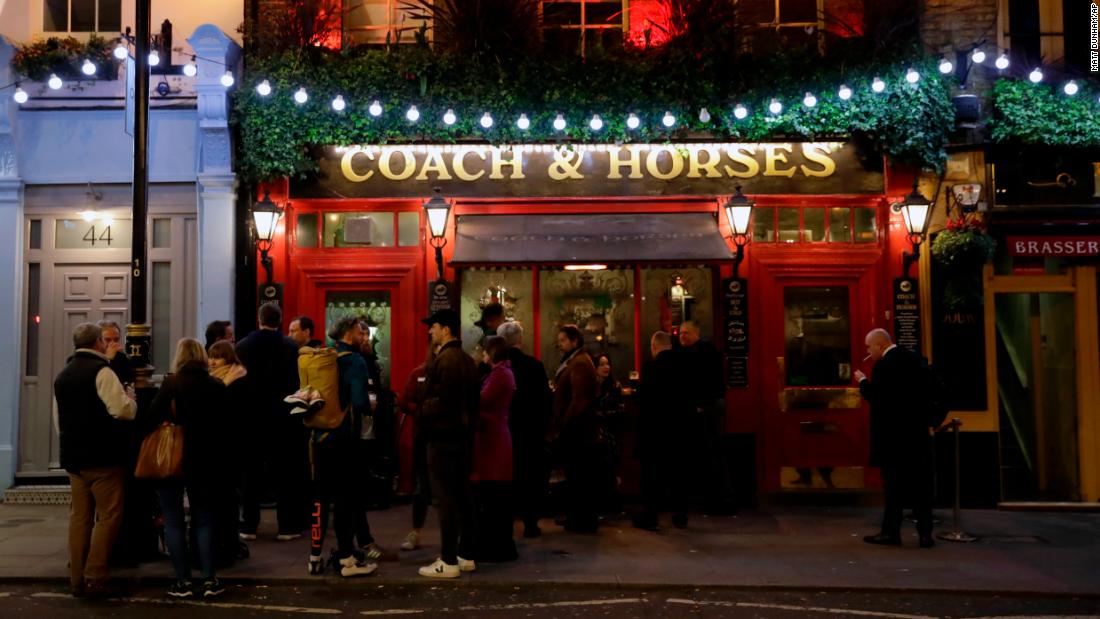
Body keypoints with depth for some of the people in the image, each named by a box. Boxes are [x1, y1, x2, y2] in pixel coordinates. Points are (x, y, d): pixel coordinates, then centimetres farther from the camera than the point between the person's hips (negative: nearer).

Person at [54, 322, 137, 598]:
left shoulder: (62, 376, 15)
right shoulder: (101, 371, -11)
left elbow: (58, 422, 23)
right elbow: (123, 410, -21)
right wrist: (131, 397, -1)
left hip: (73, 456, 8)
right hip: (102, 456, -8)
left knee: (80, 517, 11)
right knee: (109, 516, -2)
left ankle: (77, 580, 13)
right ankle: (94, 578, -6)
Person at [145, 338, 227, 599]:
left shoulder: (172, 384, -9)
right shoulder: (217, 386, 1)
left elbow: (152, 417, -16)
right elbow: (225, 425, 4)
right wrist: (220, 457, 11)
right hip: (205, 460, 3)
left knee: (174, 521, 7)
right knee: (204, 519, 12)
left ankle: (183, 581, 6)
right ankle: (210, 580, 6)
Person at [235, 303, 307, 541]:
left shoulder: (241, 346, -2)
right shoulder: (292, 347, -8)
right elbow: (300, 383, -6)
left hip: (251, 416, 2)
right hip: (283, 418, -1)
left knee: (251, 473, 9)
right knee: (284, 473, 5)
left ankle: (249, 526, 12)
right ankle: (287, 526, 7)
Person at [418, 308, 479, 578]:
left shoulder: (444, 360, -16)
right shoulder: (467, 360, 14)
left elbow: (441, 401, -22)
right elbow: (473, 399, 16)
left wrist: (422, 409, -5)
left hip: (442, 436, -10)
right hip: (461, 434, 10)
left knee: (446, 499, -5)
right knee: (462, 496, 13)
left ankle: (448, 562, -1)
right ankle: (466, 555, 20)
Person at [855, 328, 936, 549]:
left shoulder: (882, 366, -15)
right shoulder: (913, 358, 7)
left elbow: (874, 396, -12)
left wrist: (862, 380, 3)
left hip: (893, 433, -6)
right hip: (918, 431, 6)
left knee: (894, 483, 2)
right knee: (921, 483, 7)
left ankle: (891, 532, 8)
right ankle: (925, 533, 8)